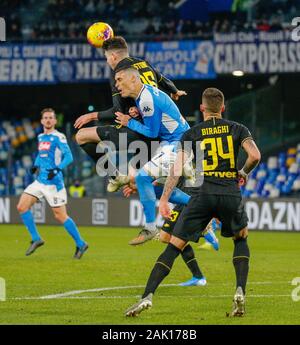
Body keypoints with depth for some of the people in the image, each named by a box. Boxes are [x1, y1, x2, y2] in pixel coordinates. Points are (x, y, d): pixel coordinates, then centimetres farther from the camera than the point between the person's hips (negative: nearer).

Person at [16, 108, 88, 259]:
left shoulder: (58, 137, -9)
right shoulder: (40, 137, 13)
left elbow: (68, 156, -17)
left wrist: (57, 169, -30)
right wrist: (36, 165, 10)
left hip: (53, 182, -8)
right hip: (39, 181, 8)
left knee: (60, 216, -5)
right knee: (22, 207, -1)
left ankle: (80, 244, 9)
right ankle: (36, 239, 7)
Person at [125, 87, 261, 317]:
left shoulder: (192, 134, 9)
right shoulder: (237, 129, 10)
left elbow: (178, 167, 0)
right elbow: (255, 156, -2)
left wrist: (164, 199, -1)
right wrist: (244, 173, 18)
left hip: (204, 193, -1)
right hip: (231, 193, 1)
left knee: (174, 247, 1)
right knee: (241, 239, 26)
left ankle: (148, 296, -10)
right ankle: (240, 292, 8)